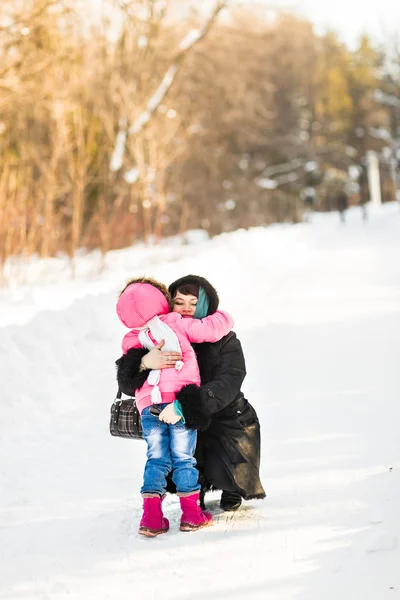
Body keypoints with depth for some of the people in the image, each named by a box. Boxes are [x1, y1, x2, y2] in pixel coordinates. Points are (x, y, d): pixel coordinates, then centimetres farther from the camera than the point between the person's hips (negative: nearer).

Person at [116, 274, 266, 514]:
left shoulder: (225, 341, -15)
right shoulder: (162, 341, -7)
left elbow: (226, 385, -32)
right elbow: (127, 384, -16)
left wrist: (185, 404, -47)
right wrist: (145, 363, -39)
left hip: (228, 422, -3)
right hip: (186, 425, 3)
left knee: (221, 471, -26)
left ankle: (232, 489, 16)